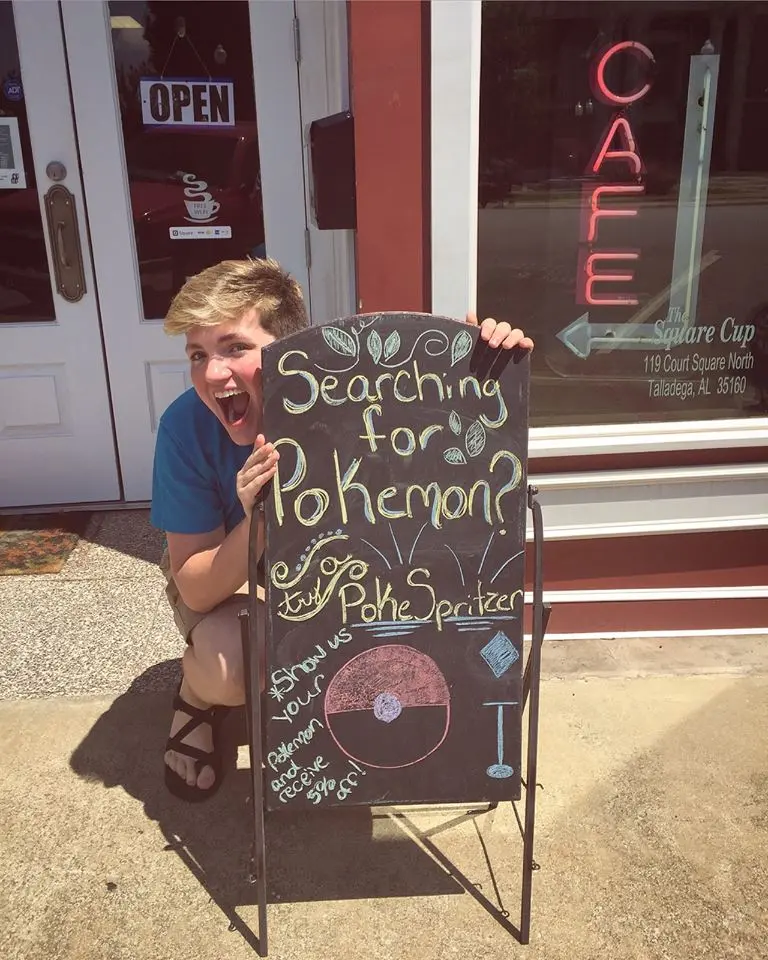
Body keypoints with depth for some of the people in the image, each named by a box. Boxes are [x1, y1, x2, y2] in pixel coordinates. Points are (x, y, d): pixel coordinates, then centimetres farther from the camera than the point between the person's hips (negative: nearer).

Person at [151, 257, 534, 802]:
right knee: (228, 669, -32)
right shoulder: (186, 427, -30)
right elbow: (196, 591, -27)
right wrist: (256, 522, -47)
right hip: (224, 572, -2)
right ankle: (198, 697, 7)